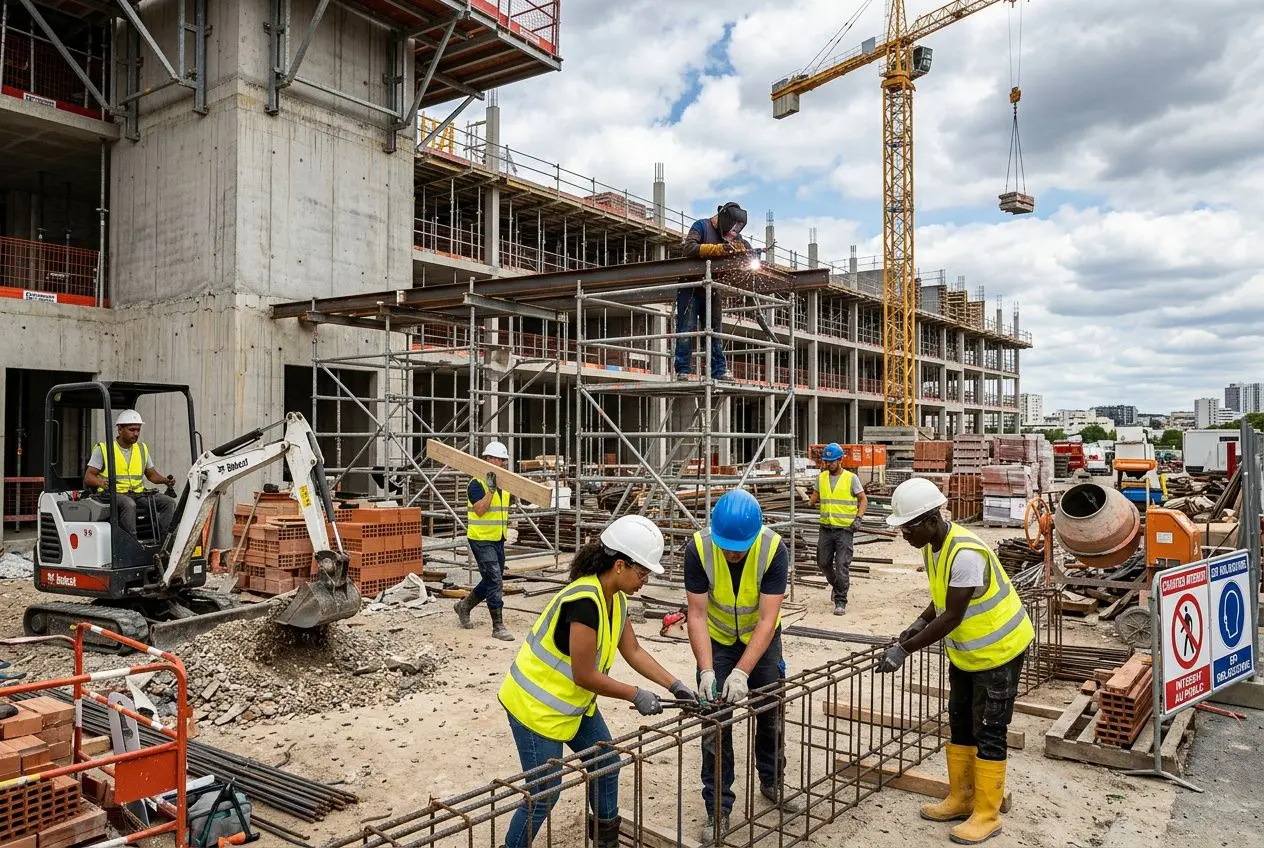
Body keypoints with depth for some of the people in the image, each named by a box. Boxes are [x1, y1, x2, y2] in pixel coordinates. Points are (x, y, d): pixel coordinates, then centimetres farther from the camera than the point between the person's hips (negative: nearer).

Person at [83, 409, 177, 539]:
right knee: (129, 504, -38)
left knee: (169, 502, -17)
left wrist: (165, 480, 3)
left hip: (138, 494, 5)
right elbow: (88, 477, -2)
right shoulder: (103, 448, 2)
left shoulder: (142, 448, 17)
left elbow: (151, 474, 25)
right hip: (112, 494, -5)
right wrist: (100, 482, -25)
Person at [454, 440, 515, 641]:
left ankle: (464, 606, 37)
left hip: (498, 540, 8)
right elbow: (480, 510, -23)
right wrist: (490, 489, -27)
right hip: (481, 539, -8)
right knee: (495, 581, -11)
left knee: (491, 580, 16)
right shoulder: (477, 484, -13)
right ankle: (498, 627, -6)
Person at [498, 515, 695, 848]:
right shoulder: (585, 602, -32)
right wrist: (636, 695, -17)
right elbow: (585, 676, -27)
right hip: (535, 704, -9)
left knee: (607, 764, 17)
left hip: (574, 701, 9)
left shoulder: (616, 598, -3)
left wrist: (675, 685, 0)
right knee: (544, 793, -2)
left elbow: (634, 652, 6)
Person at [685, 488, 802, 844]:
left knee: (770, 713, 15)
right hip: (717, 639, 0)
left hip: (761, 637, 1)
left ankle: (772, 783, 39)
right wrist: (706, 672, -34)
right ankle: (718, 808, 14)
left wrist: (741, 672, -37)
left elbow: (767, 619, -31)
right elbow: (697, 615, -25)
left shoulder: (774, 549, -32)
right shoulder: (698, 548, -31)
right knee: (715, 723, -1)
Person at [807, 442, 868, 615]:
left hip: (844, 529, -5)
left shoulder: (851, 478, -4)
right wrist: (809, 502, -1)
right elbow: (816, 495, 19)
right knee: (823, 563, 11)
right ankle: (837, 585, 38)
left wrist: (858, 517, -11)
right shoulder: (821, 477, 7)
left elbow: (863, 499, 1)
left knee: (842, 565, -7)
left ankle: (840, 601, 0)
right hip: (825, 528, 5)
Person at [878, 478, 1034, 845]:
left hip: (998, 649, -9)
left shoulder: (965, 554, -33)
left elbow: (952, 617, -30)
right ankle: (961, 799, 30)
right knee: (960, 723, 16)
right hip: (966, 650, 9)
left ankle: (986, 815, 14)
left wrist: (904, 649, -27)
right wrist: (917, 625, -4)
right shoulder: (932, 546, -3)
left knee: (988, 731, 1)